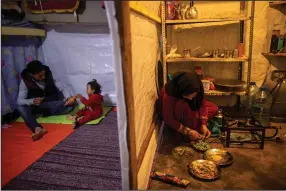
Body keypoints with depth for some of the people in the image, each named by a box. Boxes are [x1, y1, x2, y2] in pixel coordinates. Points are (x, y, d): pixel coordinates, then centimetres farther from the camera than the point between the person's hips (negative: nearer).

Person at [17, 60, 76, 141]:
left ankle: (41, 112, -32)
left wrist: (68, 98, -30)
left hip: (54, 105, 1)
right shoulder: (25, 81, -14)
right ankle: (38, 128, -52)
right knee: (21, 108, -31)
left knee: (71, 105, -26)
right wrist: (32, 101, -40)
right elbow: (19, 101, -19)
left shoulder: (48, 75, -11)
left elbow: (62, 89, -10)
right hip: (36, 106, 0)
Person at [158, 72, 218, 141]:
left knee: (214, 109, -8)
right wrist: (188, 132, -32)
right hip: (172, 112, -5)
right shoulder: (169, 94, -38)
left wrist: (203, 125, -24)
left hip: (189, 105, 5)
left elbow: (202, 104, -14)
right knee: (183, 105, -39)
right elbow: (168, 120, -31)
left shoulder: (196, 89, -26)